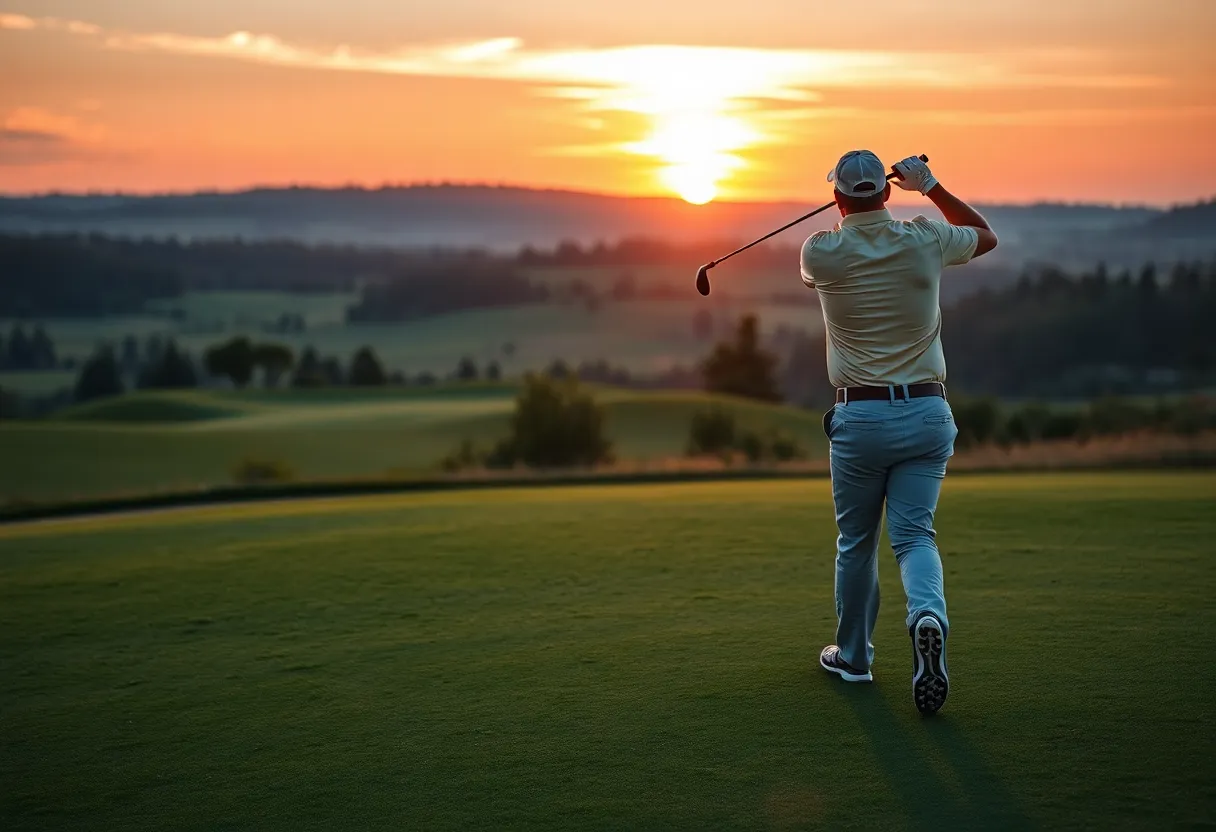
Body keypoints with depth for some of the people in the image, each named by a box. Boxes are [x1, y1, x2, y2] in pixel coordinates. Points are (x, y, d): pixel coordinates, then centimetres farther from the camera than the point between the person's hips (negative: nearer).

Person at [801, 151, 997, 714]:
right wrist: (930, 186, 22)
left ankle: (853, 656, 27)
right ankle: (928, 616, -29)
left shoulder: (820, 253, -5)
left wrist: (849, 211, 26)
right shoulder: (926, 242, -1)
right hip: (928, 414, 1)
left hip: (860, 417, -1)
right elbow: (987, 236, 21)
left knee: (856, 542, 14)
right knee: (914, 535, 1)